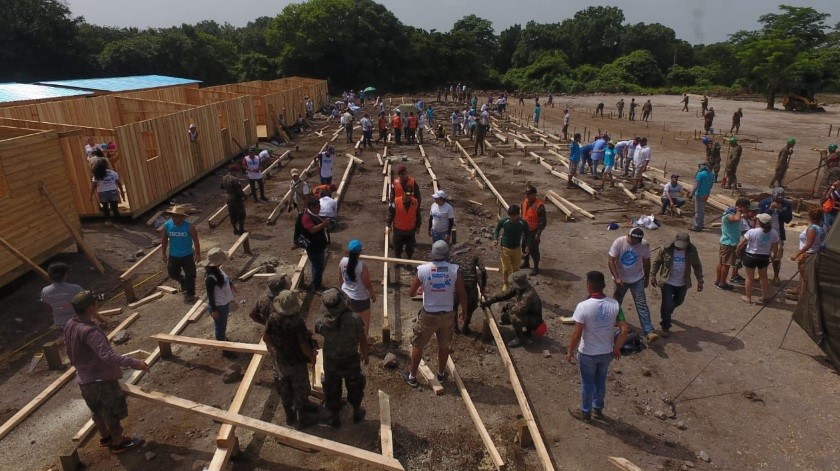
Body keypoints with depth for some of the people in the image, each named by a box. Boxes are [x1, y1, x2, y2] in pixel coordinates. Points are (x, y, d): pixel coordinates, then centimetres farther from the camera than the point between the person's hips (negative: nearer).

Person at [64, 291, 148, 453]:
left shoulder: (69, 326, -2)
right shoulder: (89, 331, -32)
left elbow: (72, 354, 12)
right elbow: (108, 355, -40)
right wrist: (134, 363, -42)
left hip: (84, 379, 9)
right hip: (101, 379, -9)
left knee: (97, 411, 25)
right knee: (112, 412, 10)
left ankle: (105, 437, 43)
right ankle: (118, 443, 24)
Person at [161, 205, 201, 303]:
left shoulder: (189, 226, -19)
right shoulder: (167, 225, -11)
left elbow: (196, 241, -11)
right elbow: (164, 240, 2)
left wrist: (198, 254, -8)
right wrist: (163, 253, 5)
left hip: (187, 255, -3)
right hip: (173, 256, 3)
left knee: (190, 275, 6)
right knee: (172, 273, 15)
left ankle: (189, 294, 25)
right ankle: (183, 282, 46)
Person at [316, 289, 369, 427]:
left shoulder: (322, 323, -24)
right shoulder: (354, 319, -28)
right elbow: (363, 340, -14)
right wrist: (365, 353, 5)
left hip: (331, 363, 0)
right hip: (351, 361, 0)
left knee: (332, 390, 24)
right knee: (354, 387, 27)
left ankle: (334, 418, 43)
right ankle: (357, 413, 47)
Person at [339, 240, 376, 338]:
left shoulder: (342, 261, -12)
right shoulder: (362, 266, -29)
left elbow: (340, 279, 3)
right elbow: (368, 284, -18)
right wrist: (373, 295, 1)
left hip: (346, 295, 6)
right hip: (360, 298, -6)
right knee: (364, 322, 18)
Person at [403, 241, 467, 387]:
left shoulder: (423, 269, -14)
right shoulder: (455, 269, -13)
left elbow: (411, 293, -5)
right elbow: (462, 294, -7)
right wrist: (464, 311, 10)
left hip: (428, 315, -1)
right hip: (448, 314, 2)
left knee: (418, 345, 18)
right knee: (444, 345, 22)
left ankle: (412, 376, 30)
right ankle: (441, 373, 41)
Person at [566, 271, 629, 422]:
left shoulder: (583, 306, -26)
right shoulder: (615, 304, -13)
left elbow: (577, 334, -22)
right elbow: (624, 330, -10)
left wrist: (570, 351, -6)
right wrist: (616, 348, 5)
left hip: (588, 353, -4)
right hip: (607, 352, 4)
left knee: (587, 383, 17)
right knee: (601, 381, 25)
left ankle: (585, 412, 35)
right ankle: (598, 409, 43)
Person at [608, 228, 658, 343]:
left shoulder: (644, 244, -15)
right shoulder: (619, 243, -20)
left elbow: (646, 262, 1)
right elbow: (611, 261, -19)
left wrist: (647, 278, 9)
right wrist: (616, 278, -27)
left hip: (637, 279, 0)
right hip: (620, 279, 0)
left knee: (642, 305, -8)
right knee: (616, 302, 19)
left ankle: (649, 332, -12)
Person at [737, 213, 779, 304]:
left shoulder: (752, 232, -22)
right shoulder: (774, 233, -10)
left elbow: (740, 244, -16)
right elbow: (775, 247, 0)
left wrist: (738, 250, 5)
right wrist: (774, 255, 19)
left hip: (750, 256, -4)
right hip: (764, 257, 4)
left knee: (749, 277, 10)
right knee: (763, 277, 21)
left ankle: (748, 297, 19)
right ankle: (765, 297, 31)